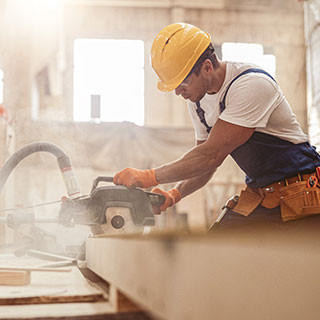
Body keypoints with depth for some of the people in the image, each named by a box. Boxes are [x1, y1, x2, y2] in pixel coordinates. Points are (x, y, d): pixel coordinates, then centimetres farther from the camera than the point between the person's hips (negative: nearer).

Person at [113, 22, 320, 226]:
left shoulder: (252, 84, -23)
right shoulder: (197, 99, 4)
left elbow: (212, 155, -26)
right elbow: (203, 164, 12)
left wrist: (148, 177, -22)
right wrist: (174, 195, -6)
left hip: (300, 196, -7)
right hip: (257, 195, 7)